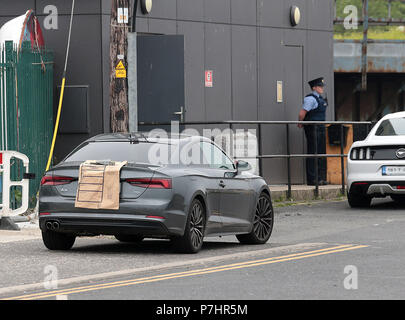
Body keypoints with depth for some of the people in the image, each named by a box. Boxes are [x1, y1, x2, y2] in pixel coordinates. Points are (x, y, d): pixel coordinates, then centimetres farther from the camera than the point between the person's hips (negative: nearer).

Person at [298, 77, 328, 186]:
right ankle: (312, 179, -8)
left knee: (321, 153, 11)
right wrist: (300, 124, -5)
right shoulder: (311, 99, -13)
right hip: (313, 128, -10)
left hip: (320, 128, 10)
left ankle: (321, 178, 16)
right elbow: (301, 114, -19)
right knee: (313, 153, -9)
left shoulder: (320, 99, 17)